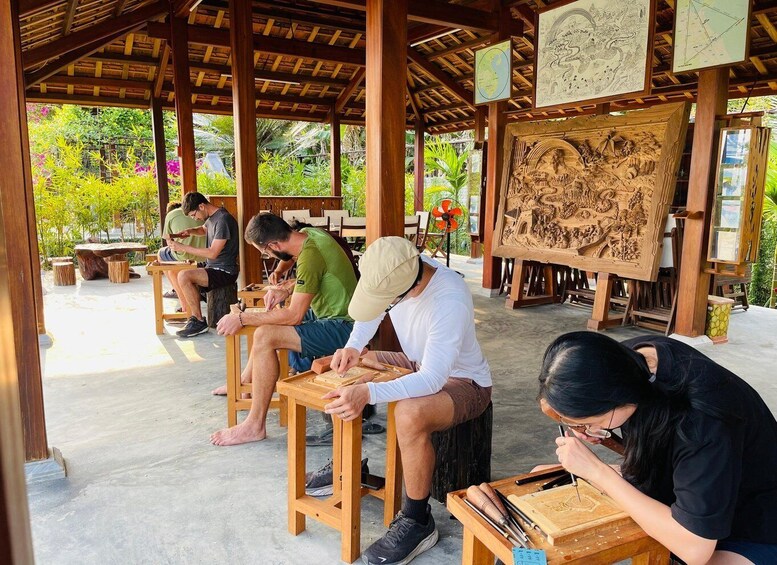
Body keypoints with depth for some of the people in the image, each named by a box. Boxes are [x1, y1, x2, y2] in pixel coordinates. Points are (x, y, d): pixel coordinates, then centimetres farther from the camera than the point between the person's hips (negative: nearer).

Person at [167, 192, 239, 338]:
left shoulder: (223, 219, -19)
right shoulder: (211, 217, 10)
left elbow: (212, 253, -22)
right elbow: (204, 229, 35)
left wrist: (184, 248, -17)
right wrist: (189, 231, 13)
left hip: (224, 271, -10)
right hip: (212, 267, 10)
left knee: (184, 276, -24)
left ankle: (199, 322, -13)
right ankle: (191, 317, 10)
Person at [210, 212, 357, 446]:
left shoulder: (310, 255, -26)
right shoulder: (307, 234, 2)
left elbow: (294, 315, -25)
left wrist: (241, 318, -17)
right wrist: (286, 289, 4)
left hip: (341, 328, -11)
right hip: (331, 314, 11)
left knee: (264, 336, -21)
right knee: (265, 322, 21)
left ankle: (255, 426, -10)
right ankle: (245, 383, 36)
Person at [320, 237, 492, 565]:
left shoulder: (449, 301, -37)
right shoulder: (395, 272, -17)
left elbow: (432, 380, -39)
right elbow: (371, 312, 5)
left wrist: (367, 393, -49)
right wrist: (353, 347, -12)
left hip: (463, 382, -8)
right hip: (420, 364, 8)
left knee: (409, 414, -37)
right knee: (341, 374, 8)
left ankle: (417, 523, -14)